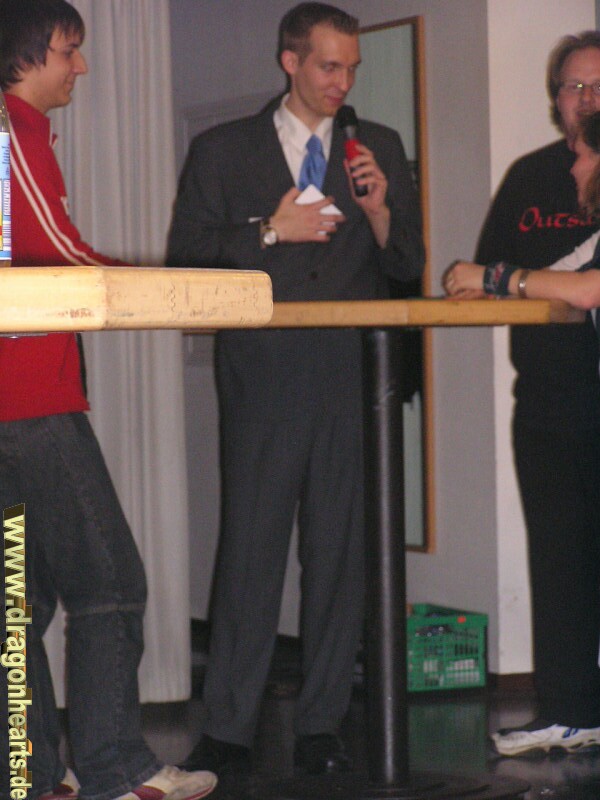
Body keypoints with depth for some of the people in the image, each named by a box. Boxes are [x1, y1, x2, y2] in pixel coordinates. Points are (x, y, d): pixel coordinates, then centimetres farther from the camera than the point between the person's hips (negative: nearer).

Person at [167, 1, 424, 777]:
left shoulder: (379, 148, 15)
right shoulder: (222, 151, 9)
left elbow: (408, 266, 14)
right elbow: (186, 258, 3)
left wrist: (379, 209, -5)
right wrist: (271, 232, -7)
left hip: (351, 374, 2)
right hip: (263, 377, -2)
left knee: (340, 551, 2)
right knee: (250, 546, -5)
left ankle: (321, 727, 9)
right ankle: (227, 730, 2)